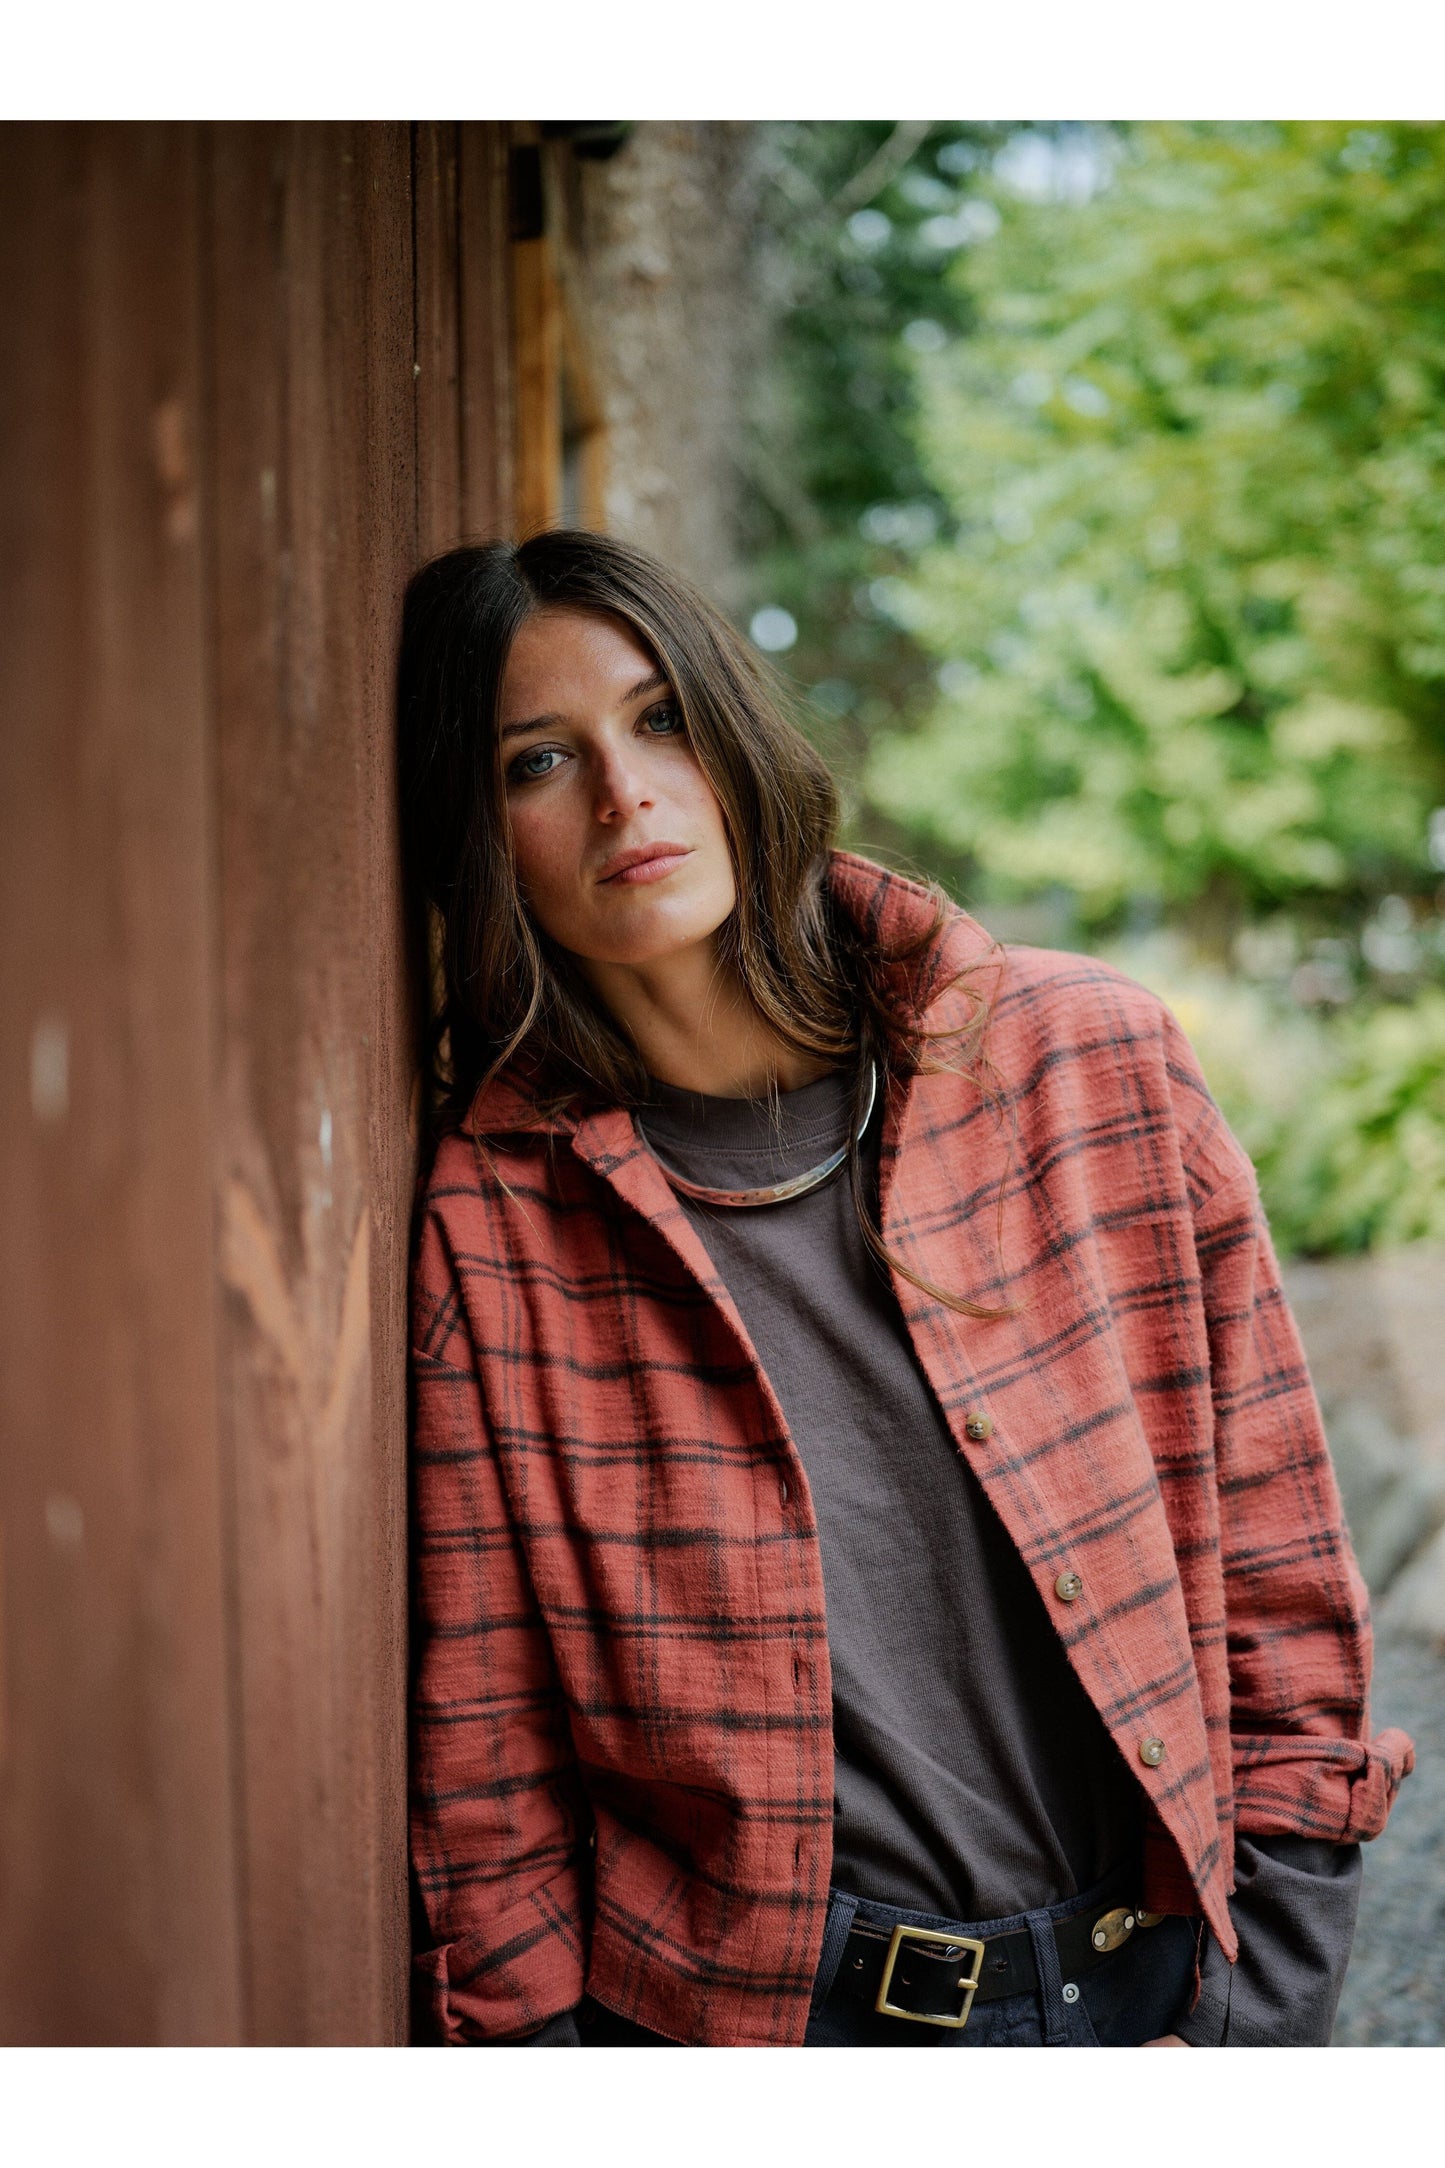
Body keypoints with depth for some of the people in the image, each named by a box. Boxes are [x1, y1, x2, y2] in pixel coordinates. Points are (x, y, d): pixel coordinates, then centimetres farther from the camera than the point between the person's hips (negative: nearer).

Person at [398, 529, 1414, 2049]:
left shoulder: (1097, 1064, -6)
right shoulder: (491, 1222, -10)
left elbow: (1281, 1574, -3)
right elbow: (485, 1752, -4)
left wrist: (1248, 2024, -6)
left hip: (1156, 1986, 2)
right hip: (741, 2015, -1)